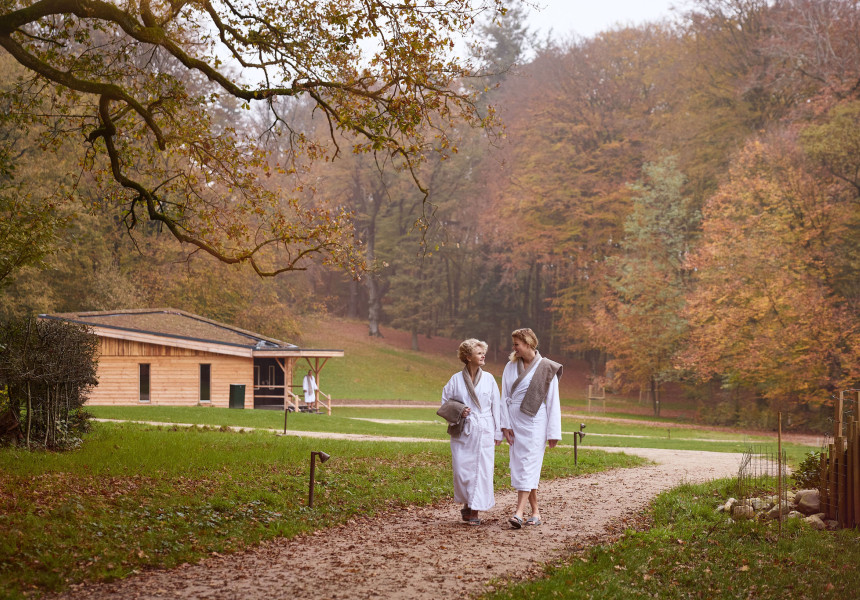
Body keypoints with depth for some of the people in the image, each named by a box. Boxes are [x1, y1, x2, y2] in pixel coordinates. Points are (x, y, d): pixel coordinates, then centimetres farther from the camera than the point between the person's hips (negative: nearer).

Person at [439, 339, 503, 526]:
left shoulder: (488, 379, 5)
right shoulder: (456, 380, 3)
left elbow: (496, 406, 9)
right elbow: (445, 405, 11)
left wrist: (498, 433, 6)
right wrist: (458, 413, -8)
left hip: (484, 432, 0)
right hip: (462, 433, 0)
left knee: (481, 470, -4)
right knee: (462, 470, -4)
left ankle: (475, 511, 4)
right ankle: (466, 504, 18)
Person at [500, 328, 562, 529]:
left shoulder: (547, 369, -4)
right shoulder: (511, 367, 8)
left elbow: (553, 402, -3)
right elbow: (505, 397, 8)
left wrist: (553, 432, -5)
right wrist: (505, 425, -1)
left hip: (534, 422, -5)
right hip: (515, 421, 5)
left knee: (528, 465, -12)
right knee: (519, 465, 5)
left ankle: (519, 512, -20)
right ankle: (535, 512, 13)